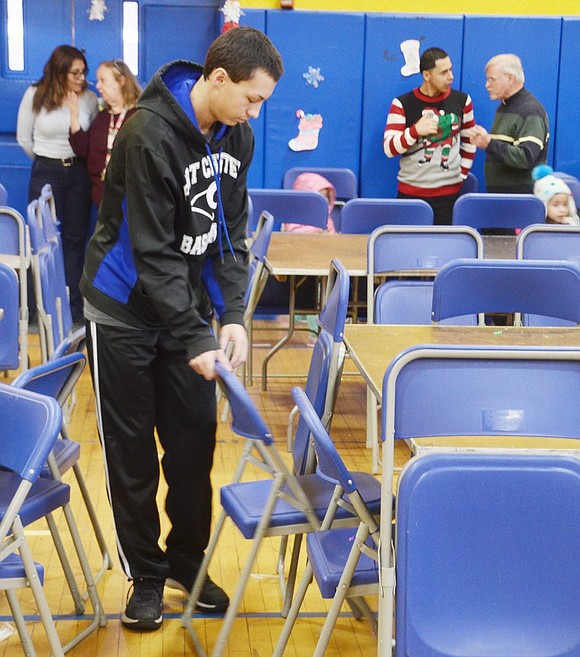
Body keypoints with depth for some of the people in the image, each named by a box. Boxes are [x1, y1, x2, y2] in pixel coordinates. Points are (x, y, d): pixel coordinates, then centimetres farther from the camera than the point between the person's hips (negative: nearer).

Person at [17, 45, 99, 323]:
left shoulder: (89, 98, -6)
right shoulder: (36, 95, -7)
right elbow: (24, 138, 3)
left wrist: (76, 162, 5)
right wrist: (48, 162, 11)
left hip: (79, 173, 1)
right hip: (46, 173, -1)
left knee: (75, 239, 7)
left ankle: (75, 308, 15)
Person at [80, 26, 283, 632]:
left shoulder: (235, 136, -2)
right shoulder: (150, 132, -24)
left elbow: (231, 231, 3)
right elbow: (152, 251, -24)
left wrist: (232, 315, -9)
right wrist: (195, 338, -24)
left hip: (188, 305, 6)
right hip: (126, 311, -6)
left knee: (194, 441, 9)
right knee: (132, 451, 4)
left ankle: (187, 559, 26)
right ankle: (146, 574, 19)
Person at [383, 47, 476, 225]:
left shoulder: (462, 101, 4)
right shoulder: (403, 104, -3)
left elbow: (469, 143, 16)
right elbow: (389, 149, -8)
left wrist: (461, 175, 10)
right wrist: (415, 130, -22)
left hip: (449, 193, 1)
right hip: (410, 193, -1)